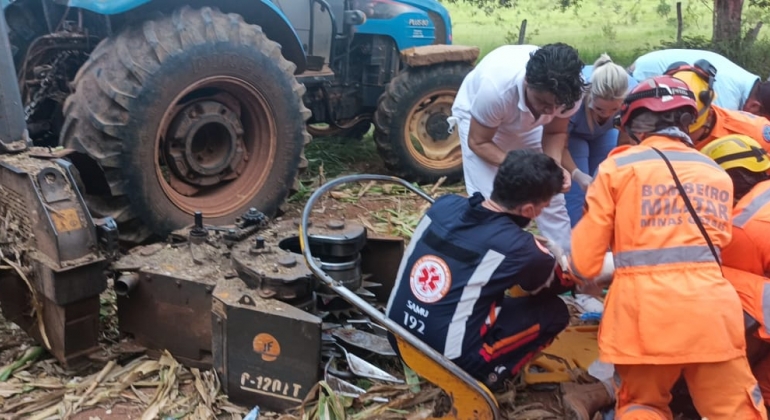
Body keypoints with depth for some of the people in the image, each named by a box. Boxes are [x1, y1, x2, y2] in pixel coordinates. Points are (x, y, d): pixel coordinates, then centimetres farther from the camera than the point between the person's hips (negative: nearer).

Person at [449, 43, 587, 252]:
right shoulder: (496, 88, -43)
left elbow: (556, 132, -10)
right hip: (477, 119, -3)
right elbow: (478, 142, -26)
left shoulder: (569, 91, -31)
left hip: (527, 122, 4)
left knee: (552, 198, 2)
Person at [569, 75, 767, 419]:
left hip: (644, 311, -2)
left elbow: (583, 260, 4)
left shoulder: (618, 166, 4)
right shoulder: (719, 175, 16)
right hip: (713, 310, 2)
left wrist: (579, 271, 28)